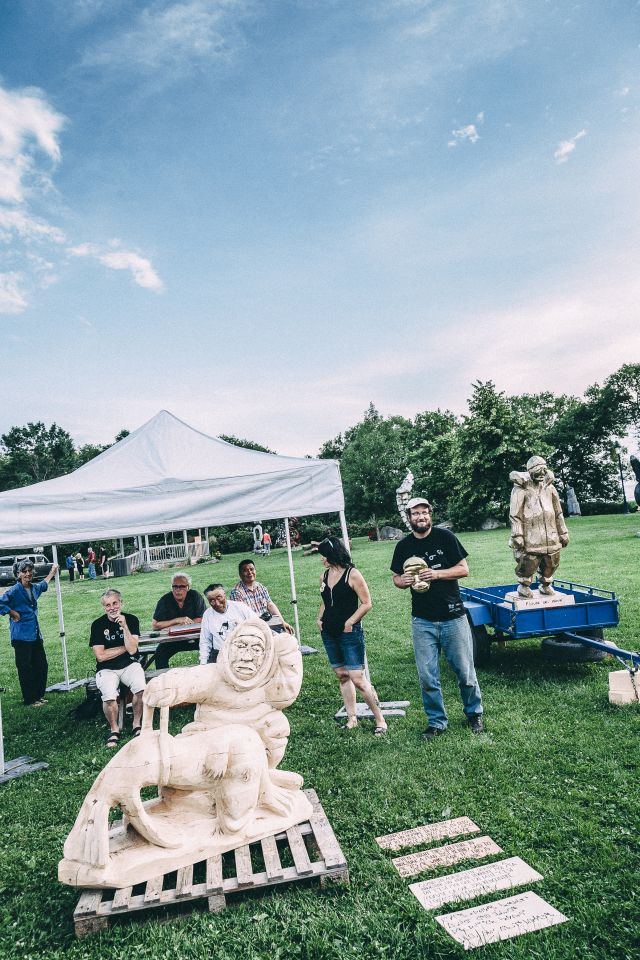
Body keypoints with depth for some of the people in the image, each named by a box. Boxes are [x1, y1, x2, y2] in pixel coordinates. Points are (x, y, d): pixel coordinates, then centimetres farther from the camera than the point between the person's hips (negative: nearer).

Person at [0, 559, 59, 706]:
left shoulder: (34, 588, 10)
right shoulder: (14, 590, -13)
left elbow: (43, 585, 34)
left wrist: (52, 572, 42)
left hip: (36, 634, 7)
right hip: (21, 636, -7)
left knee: (42, 666, 11)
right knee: (25, 669, 0)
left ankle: (39, 696, 25)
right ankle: (30, 700, 11)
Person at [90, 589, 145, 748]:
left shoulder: (131, 620, 0)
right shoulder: (98, 625, -2)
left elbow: (132, 650, -11)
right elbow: (100, 656, -8)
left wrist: (124, 626, -17)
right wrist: (125, 648, -5)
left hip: (129, 665, 1)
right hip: (107, 669, -1)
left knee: (142, 688, -29)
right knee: (109, 697, -30)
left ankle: (137, 724, -3)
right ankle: (114, 729, -1)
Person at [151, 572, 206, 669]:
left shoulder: (195, 596, -7)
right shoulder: (165, 600, -8)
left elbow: (202, 619, -8)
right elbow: (155, 625, -13)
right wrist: (177, 620, -19)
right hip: (172, 640, 0)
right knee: (160, 652, -25)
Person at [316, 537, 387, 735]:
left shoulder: (352, 574, -11)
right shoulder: (324, 577, 8)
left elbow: (367, 603, -10)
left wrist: (349, 623, -13)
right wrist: (320, 619, 6)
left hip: (349, 633, -7)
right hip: (329, 634, 7)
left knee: (357, 678, -8)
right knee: (342, 676, 12)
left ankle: (380, 720, 5)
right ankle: (351, 719, 22)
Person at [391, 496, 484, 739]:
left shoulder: (445, 537, -3)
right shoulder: (403, 546, 5)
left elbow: (464, 569, -3)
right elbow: (396, 578, 14)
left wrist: (436, 574, -17)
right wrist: (403, 581, -10)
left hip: (453, 617, -2)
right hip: (422, 621, 2)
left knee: (465, 671, 9)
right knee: (427, 678, 5)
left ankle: (474, 713, 32)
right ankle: (437, 722, 22)